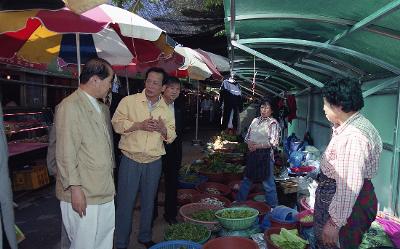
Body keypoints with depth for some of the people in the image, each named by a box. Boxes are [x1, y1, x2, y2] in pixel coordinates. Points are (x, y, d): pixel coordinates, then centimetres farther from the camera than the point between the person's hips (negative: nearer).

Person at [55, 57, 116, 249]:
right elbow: (65, 153, -17)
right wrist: (75, 188, -17)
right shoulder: (70, 106, -14)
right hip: (82, 193, -8)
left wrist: (110, 180, 15)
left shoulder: (102, 108, 12)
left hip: (105, 190, 8)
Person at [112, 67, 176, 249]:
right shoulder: (129, 101, -3)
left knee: (148, 202, 16)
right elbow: (117, 123, -8)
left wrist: (163, 129, -14)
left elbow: (171, 137, 8)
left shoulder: (167, 110, 6)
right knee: (125, 202, 3)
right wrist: (139, 125, -20)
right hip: (130, 161, -3)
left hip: (154, 163, 3)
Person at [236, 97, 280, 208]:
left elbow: (273, 142, -13)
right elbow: (247, 136, 15)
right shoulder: (255, 120, 10)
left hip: (265, 154, -6)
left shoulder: (273, 123, -7)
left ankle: (273, 206, 17)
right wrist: (249, 143, -7)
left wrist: (257, 146, -16)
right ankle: (239, 200, 33)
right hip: (252, 153, 6)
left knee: (268, 182, 2)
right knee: (247, 178, 18)